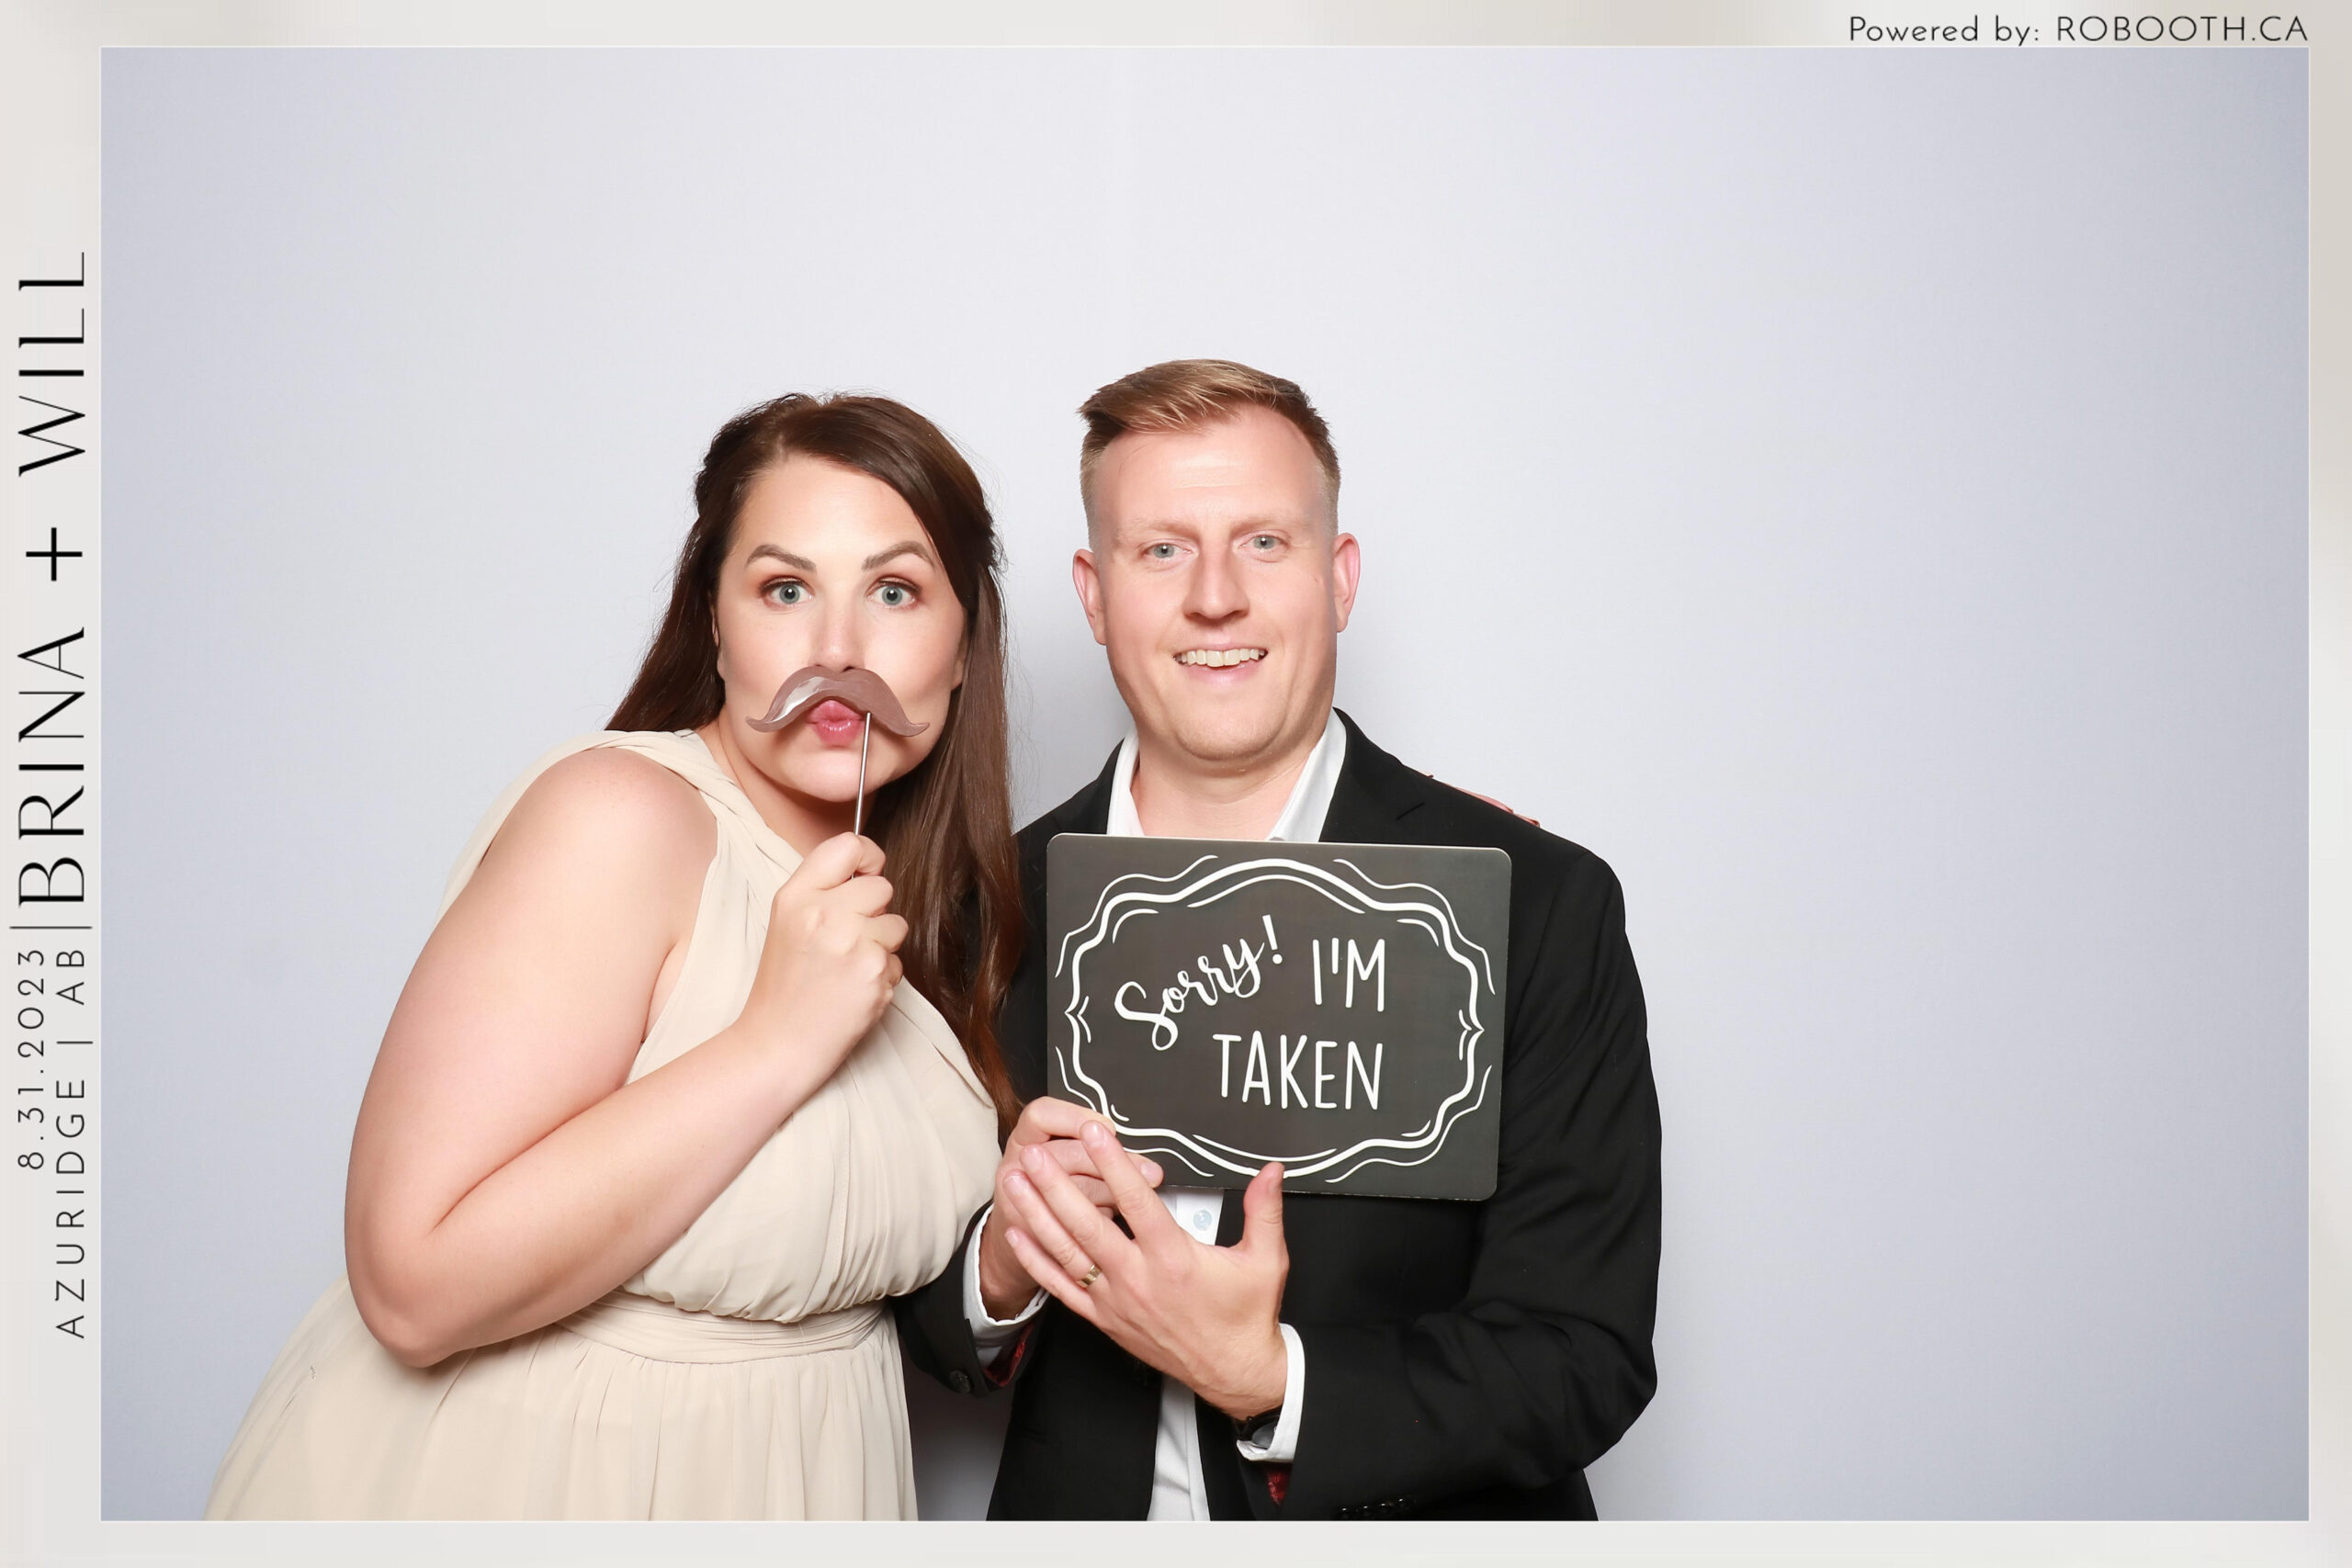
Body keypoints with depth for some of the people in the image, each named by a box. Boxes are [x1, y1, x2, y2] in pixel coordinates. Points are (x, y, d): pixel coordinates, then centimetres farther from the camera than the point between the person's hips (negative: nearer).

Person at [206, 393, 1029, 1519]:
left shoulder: (926, 900, -1)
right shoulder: (619, 813, -22)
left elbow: (850, 1243, 10)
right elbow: (415, 1285, -28)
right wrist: (780, 1040, -30)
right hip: (507, 1469, -6)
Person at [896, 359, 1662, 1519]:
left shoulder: (1543, 907, -16)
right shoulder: (1003, 900, -9)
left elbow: (1584, 1363, -17)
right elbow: (925, 1317, -2)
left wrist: (1270, 1381, -30)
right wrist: (1000, 1266, -23)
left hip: (1410, 1527, -2)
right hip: (1075, 1516, 2)